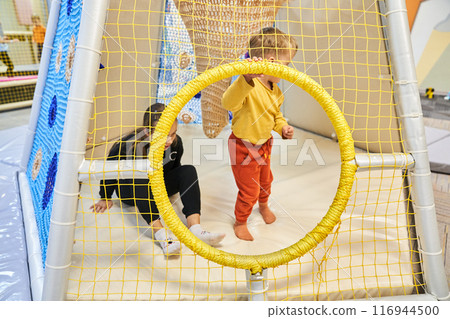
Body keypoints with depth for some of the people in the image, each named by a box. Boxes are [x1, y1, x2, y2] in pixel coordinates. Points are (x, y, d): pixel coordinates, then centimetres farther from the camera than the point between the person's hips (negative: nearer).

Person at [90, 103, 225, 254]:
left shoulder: (176, 142, -20)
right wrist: (106, 198, 0)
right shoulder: (127, 144, -30)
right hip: (132, 192, -3)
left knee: (189, 170, -22)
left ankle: (195, 228, -32)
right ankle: (159, 232, -40)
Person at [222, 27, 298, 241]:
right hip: (243, 147, -8)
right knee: (249, 190, 7)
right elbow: (229, 103, -50)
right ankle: (240, 222, 35)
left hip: (264, 144, 8)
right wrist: (247, 78, -63)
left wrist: (283, 127, -5)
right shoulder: (248, 86, -30)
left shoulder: (275, 89, 0)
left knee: (265, 180, 29)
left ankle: (264, 205, 62)